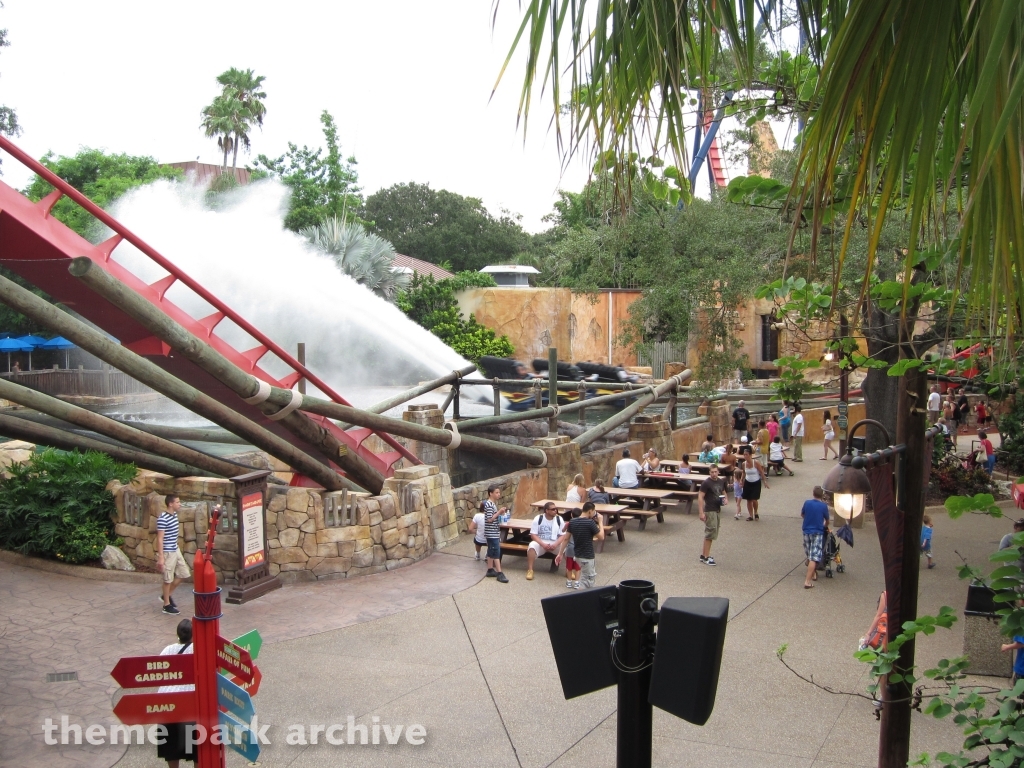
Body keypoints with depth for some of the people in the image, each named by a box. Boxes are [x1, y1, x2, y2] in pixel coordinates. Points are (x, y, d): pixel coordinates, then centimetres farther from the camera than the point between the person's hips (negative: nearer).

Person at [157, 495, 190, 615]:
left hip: (176, 550, 9)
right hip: (167, 552, -9)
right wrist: (160, 557, -20)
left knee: (184, 574, 14)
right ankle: (167, 605, 16)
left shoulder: (174, 515, 7)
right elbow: (160, 539, -20)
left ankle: (168, 595, 31)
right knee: (168, 579, 3)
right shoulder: (163, 519, -21)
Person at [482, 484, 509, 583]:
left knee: (491, 551, 15)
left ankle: (490, 570, 24)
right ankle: (499, 573, -7)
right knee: (496, 552, -8)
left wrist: (500, 513, 4)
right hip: (491, 533, -10)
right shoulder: (489, 505, -20)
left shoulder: (493, 503, 10)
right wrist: (499, 512, -22)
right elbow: (489, 519, -23)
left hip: (495, 532, 10)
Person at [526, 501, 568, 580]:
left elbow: (563, 535, -1)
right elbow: (533, 535, -9)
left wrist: (555, 544, -20)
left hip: (555, 544, 2)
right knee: (532, 546, -35)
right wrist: (543, 544, -23)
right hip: (540, 542, -2)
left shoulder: (559, 519, -2)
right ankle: (530, 570, -25)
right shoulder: (538, 519, -8)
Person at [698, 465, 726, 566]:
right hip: (709, 511, -8)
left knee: (711, 534, 13)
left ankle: (704, 554, 23)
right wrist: (701, 513, -21)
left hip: (718, 510, 8)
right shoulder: (706, 483, -14)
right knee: (710, 533, -7)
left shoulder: (721, 481, 7)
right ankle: (706, 557, 0)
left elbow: (723, 492, 24)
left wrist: (725, 499, 0)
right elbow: (700, 497, -16)